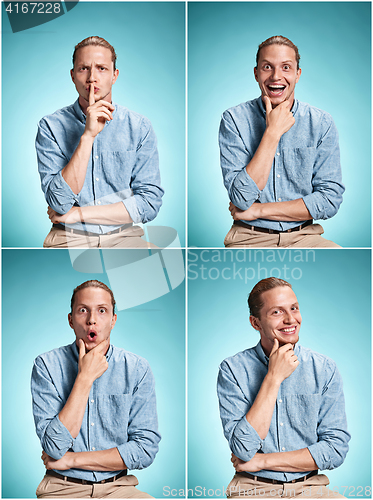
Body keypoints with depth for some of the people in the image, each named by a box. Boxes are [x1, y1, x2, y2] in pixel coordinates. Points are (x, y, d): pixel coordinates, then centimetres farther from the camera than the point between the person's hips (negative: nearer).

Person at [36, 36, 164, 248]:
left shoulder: (139, 127, 3)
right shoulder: (51, 126, -1)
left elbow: (149, 203, -3)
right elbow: (60, 203, -12)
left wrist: (79, 214, -8)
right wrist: (87, 135, -18)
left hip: (123, 236, 2)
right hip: (69, 237, -1)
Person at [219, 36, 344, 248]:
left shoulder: (321, 123, 1)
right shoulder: (234, 120, -3)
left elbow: (330, 199, -4)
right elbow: (242, 199, -13)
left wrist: (259, 210, -10)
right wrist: (273, 132, -16)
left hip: (303, 236, 2)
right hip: (250, 237, -2)